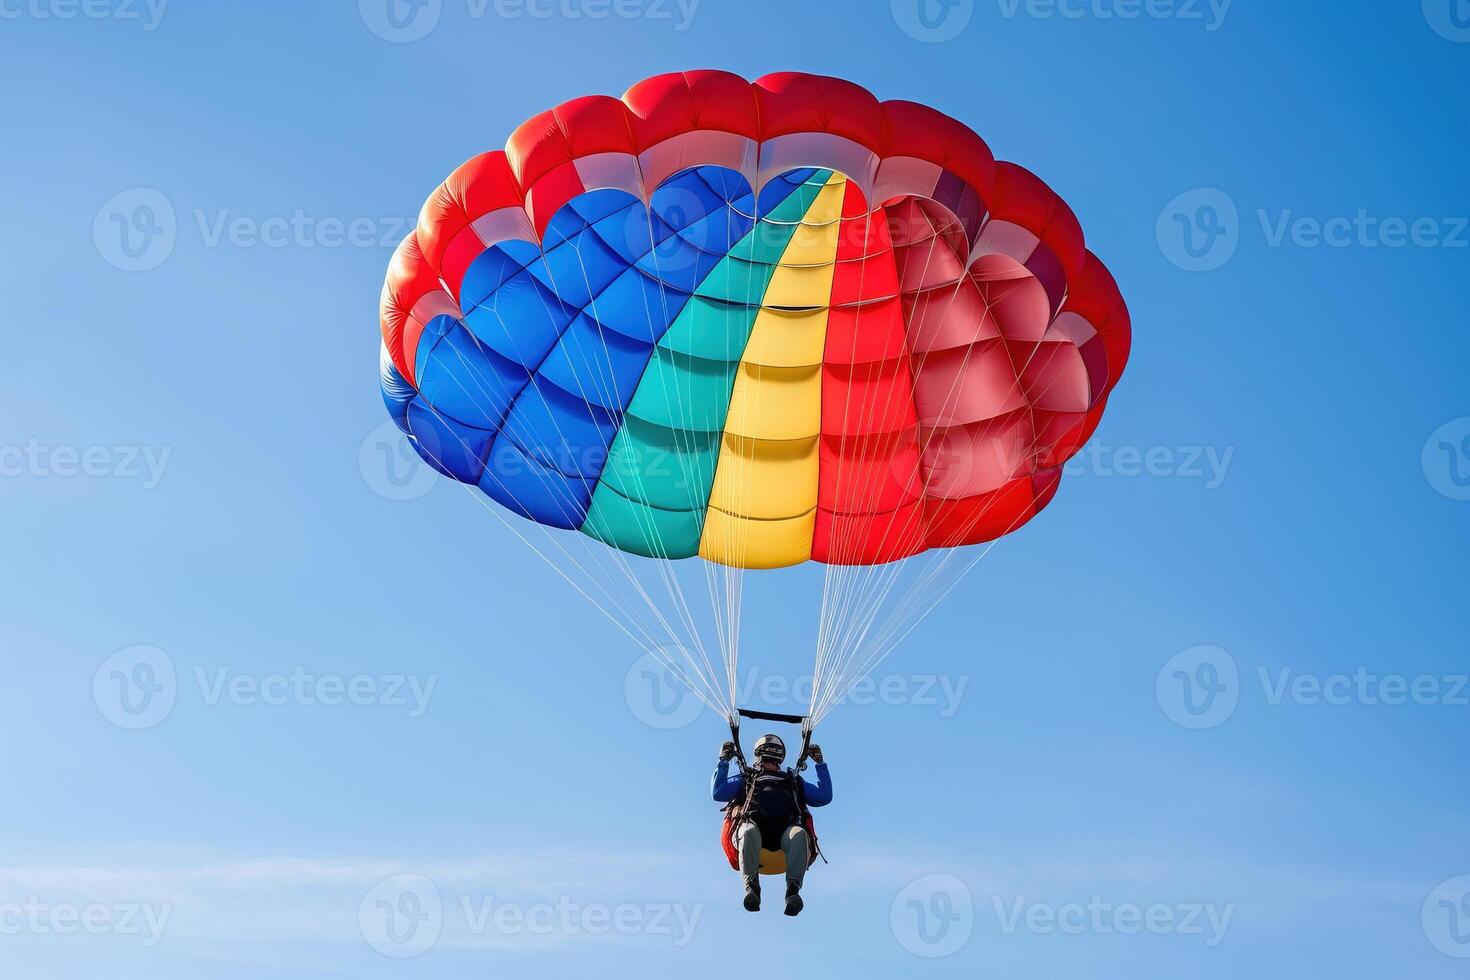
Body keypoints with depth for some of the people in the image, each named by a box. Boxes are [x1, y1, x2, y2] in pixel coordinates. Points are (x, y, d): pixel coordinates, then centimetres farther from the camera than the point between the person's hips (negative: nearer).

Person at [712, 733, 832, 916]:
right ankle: (751, 886, -46)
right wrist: (724, 762, 20)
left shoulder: (793, 781, 39)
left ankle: (793, 889, -47)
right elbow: (718, 794, 20)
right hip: (755, 824, -1)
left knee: (799, 834, -37)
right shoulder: (745, 779, 35)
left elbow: (824, 797, 30)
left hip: (784, 830, 1)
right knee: (749, 832, -39)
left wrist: (821, 764, 29)